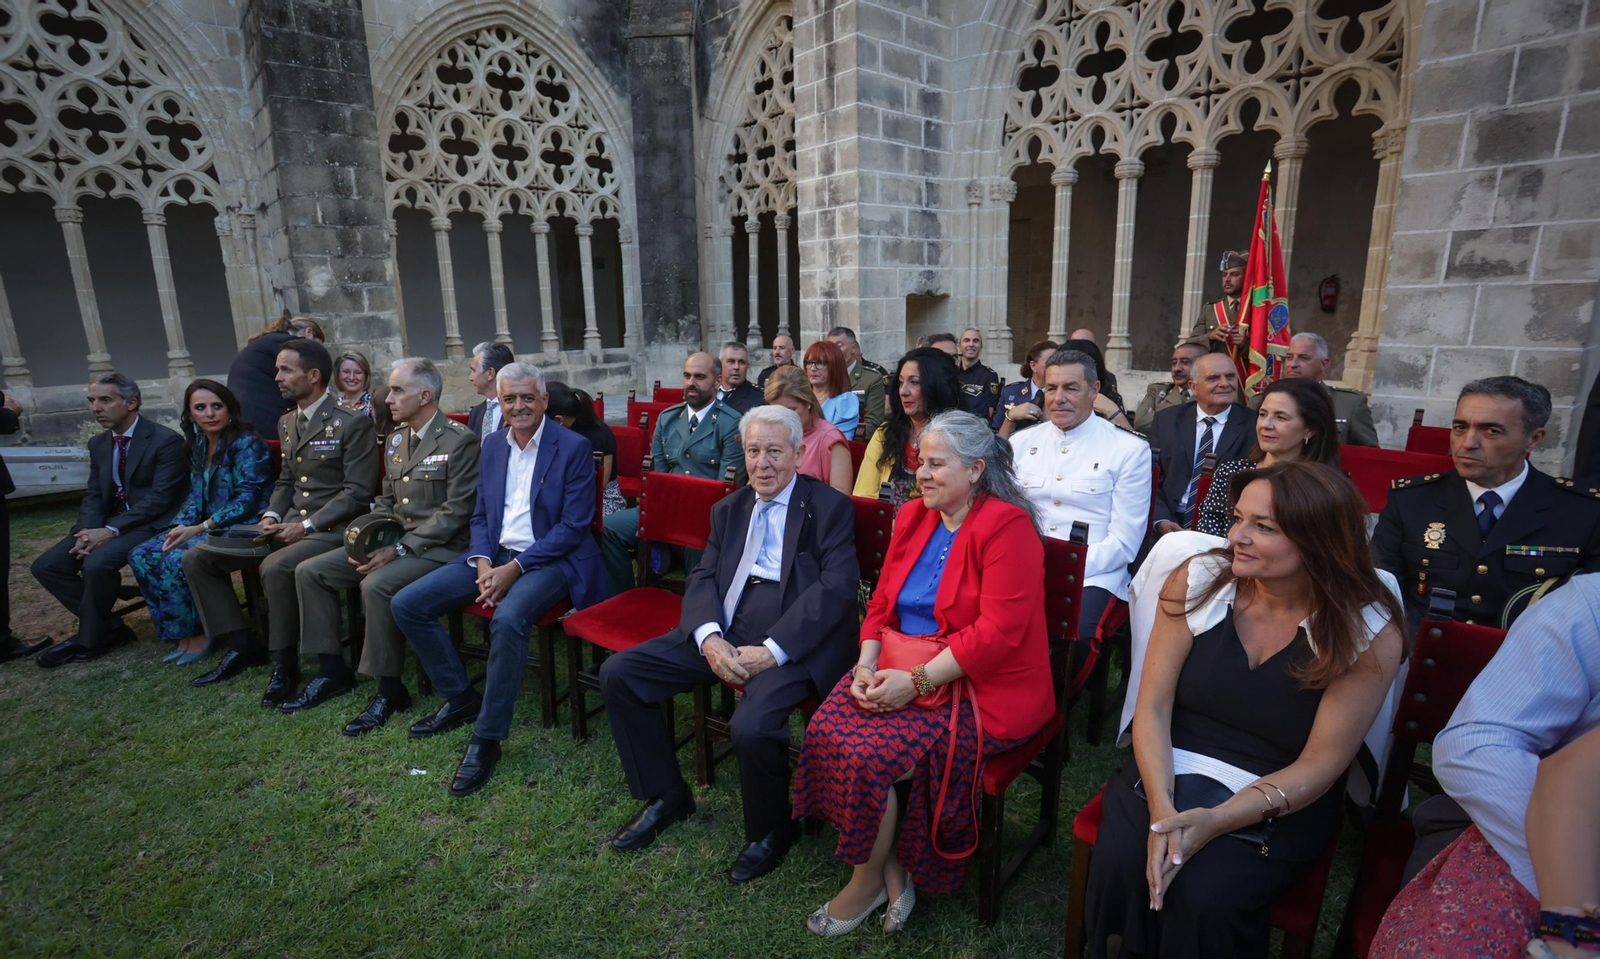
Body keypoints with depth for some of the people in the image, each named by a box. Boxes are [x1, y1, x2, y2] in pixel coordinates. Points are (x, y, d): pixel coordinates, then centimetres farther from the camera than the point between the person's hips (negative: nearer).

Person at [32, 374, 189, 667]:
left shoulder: (165, 440, -13)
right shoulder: (98, 443, 11)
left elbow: (159, 498, -19)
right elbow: (93, 495, 10)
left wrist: (111, 531, -23)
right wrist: (89, 530, -11)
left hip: (150, 523, -8)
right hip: (107, 524, 8)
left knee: (97, 563, -30)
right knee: (46, 566, -6)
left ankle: (90, 639, -6)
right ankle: (110, 627, 4)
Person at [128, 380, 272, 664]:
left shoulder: (247, 443, -12)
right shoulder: (199, 446, 13)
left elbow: (247, 499, -17)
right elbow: (196, 495, 14)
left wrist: (199, 529, -18)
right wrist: (181, 526, -5)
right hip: (210, 527, 8)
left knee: (177, 560, -24)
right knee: (141, 556, -5)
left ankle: (199, 633, -4)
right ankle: (180, 631, 3)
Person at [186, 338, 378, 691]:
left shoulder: (353, 423, -11)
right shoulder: (287, 423, 15)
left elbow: (357, 492, -16)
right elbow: (285, 481, 22)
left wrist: (306, 526, -18)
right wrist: (272, 516, 2)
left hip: (333, 529, -9)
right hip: (290, 524, 9)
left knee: (275, 567, -35)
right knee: (196, 558, 1)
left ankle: (284, 663, -14)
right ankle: (242, 645, 10)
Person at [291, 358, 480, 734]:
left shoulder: (460, 441, -13)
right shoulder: (396, 441, 14)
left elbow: (455, 512, -18)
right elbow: (386, 500, 21)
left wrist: (400, 549, -21)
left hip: (439, 547, -9)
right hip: (394, 540, 9)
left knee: (376, 585, -32)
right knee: (309, 572, 1)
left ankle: (390, 689, -14)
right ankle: (333, 671, 12)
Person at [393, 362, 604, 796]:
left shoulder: (574, 447, -8)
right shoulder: (493, 447, 12)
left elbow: (574, 526, -13)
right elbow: (480, 517, 15)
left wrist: (514, 569, -19)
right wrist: (483, 564, -6)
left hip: (550, 560, -7)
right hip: (495, 555, 7)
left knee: (508, 619, -35)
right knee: (407, 605, -4)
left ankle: (487, 737, -17)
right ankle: (460, 698, 12)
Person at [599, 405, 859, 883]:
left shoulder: (829, 507, -1)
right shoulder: (728, 509, 17)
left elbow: (837, 587, -12)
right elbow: (702, 578, 10)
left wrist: (772, 650, -20)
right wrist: (709, 639, -12)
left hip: (793, 641, -6)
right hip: (725, 632, 7)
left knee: (752, 725, -32)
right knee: (618, 673, -2)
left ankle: (770, 833, 3)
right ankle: (665, 795, 18)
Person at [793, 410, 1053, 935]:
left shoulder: (1006, 527, -13)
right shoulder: (912, 517, 9)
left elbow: (998, 631, -20)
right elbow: (881, 605, 11)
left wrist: (916, 680, -22)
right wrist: (868, 663, -7)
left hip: (980, 688, -7)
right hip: (900, 672, 7)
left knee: (869, 752, -22)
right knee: (826, 731, -16)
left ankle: (868, 879, 7)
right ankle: (891, 867, 3)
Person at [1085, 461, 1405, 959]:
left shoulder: (1369, 633, -11)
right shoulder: (1198, 580, -8)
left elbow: (1320, 763, -10)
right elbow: (1153, 707, -7)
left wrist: (1215, 821, -23)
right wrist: (1162, 806, -22)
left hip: (1279, 804, -1)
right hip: (1170, 773, 2)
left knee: (1204, 899, -27)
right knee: (1119, 865, -24)